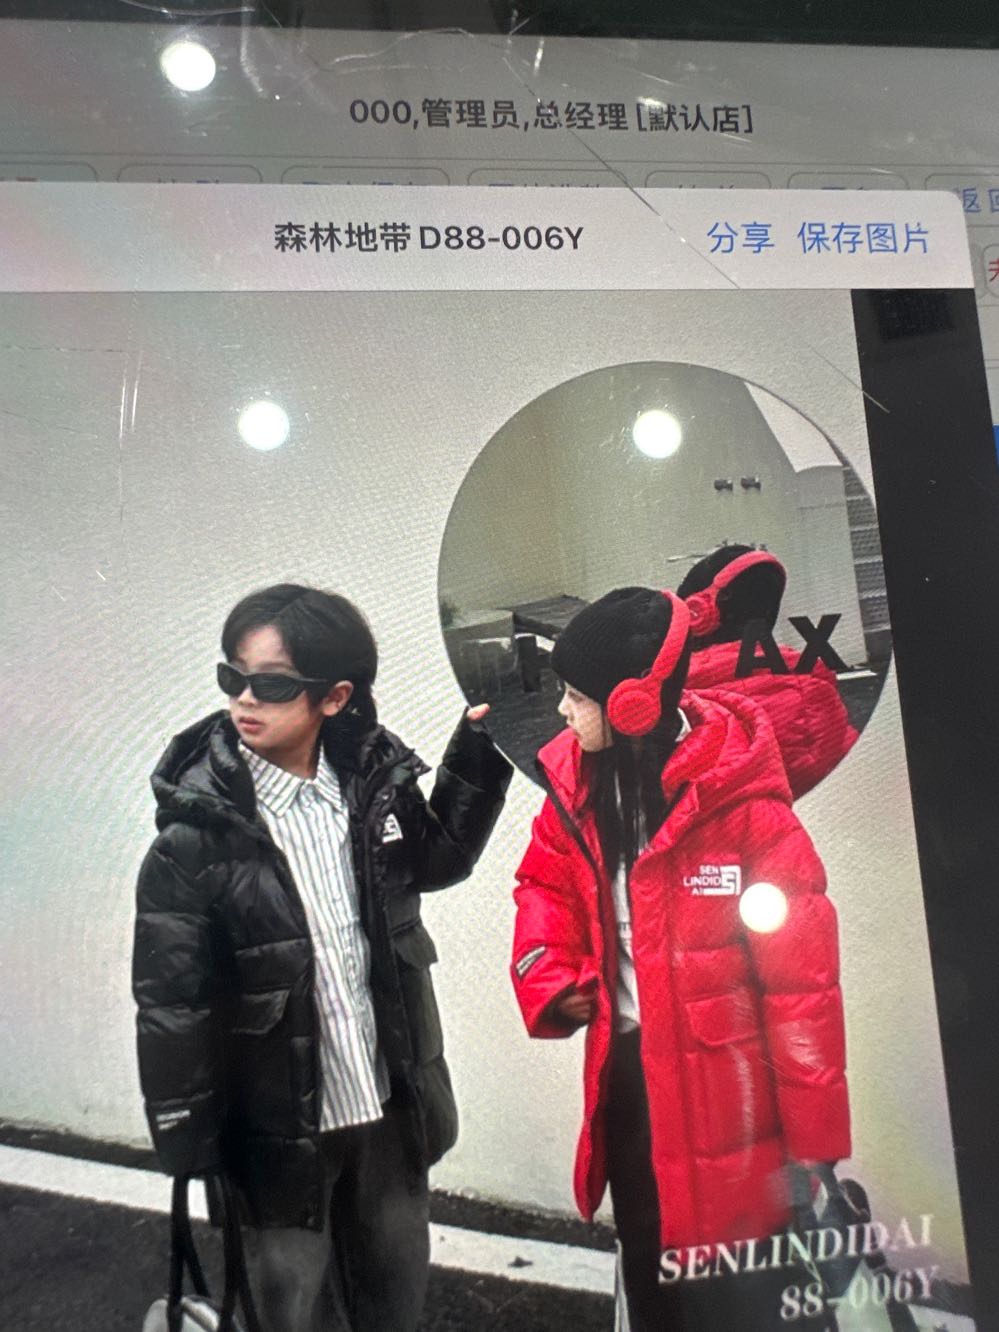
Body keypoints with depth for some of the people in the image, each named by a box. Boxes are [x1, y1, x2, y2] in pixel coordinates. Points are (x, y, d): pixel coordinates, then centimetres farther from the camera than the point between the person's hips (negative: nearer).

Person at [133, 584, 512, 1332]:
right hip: (277, 1124, -3)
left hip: (391, 1101, 4)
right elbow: (172, 1003, -13)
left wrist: (479, 755, -3)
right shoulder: (199, 833, -19)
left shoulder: (373, 780, -9)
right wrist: (189, 1148, -8)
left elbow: (436, 862, 9)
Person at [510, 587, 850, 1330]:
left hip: (724, 1092, -5)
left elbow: (801, 973, -17)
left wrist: (814, 1131, -12)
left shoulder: (739, 802, -22)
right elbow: (547, 883, 12)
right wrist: (550, 978, -6)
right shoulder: (575, 782, -5)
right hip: (625, 1071, 6)